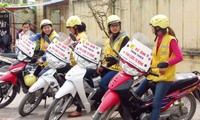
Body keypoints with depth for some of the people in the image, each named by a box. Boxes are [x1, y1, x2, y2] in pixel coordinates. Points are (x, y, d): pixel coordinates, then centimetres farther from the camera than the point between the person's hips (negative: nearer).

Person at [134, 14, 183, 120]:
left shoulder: (171, 39, -9)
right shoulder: (158, 39, 15)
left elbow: (179, 57, -18)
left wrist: (166, 64, -29)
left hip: (165, 76, -8)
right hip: (153, 73, 8)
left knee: (156, 103, -15)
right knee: (135, 95, 7)